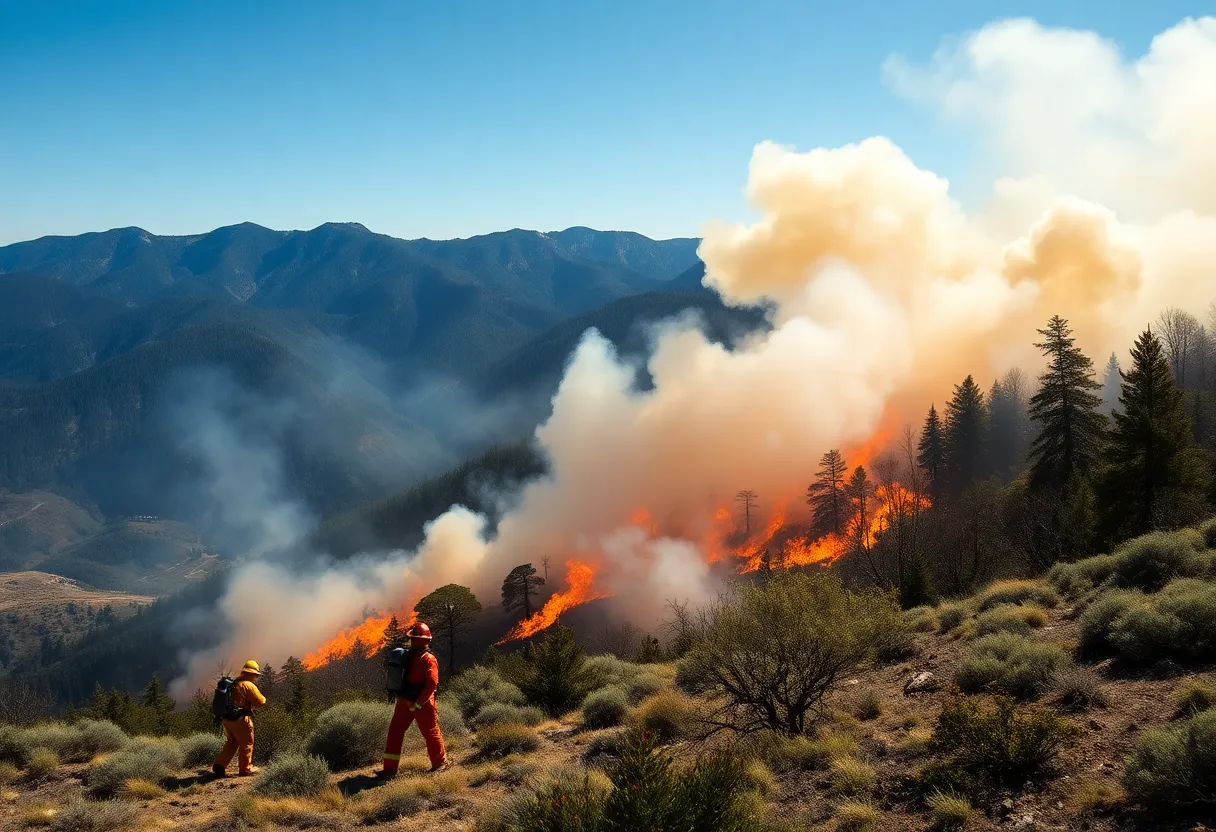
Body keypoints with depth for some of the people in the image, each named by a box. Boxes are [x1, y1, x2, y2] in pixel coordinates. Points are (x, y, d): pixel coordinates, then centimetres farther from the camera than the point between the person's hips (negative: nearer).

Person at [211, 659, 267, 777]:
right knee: (246, 744, 8)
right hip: (240, 720, -7)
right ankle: (245, 769, 15)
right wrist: (263, 698, 11)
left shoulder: (232, 683, 9)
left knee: (231, 743, 22)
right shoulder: (249, 686, -15)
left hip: (227, 719, 7)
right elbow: (260, 702, -11)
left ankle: (219, 765, 17)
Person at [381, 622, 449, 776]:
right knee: (395, 731, 5)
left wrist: (417, 704, -20)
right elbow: (401, 677, 17)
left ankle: (440, 762, 21)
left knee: (430, 732, 3)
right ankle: (390, 768, 8)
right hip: (405, 701, 6)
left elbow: (432, 684, -21)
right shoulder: (409, 656, 6)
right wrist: (403, 698, 5)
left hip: (423, 703, -6)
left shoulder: (429, 659, -13)